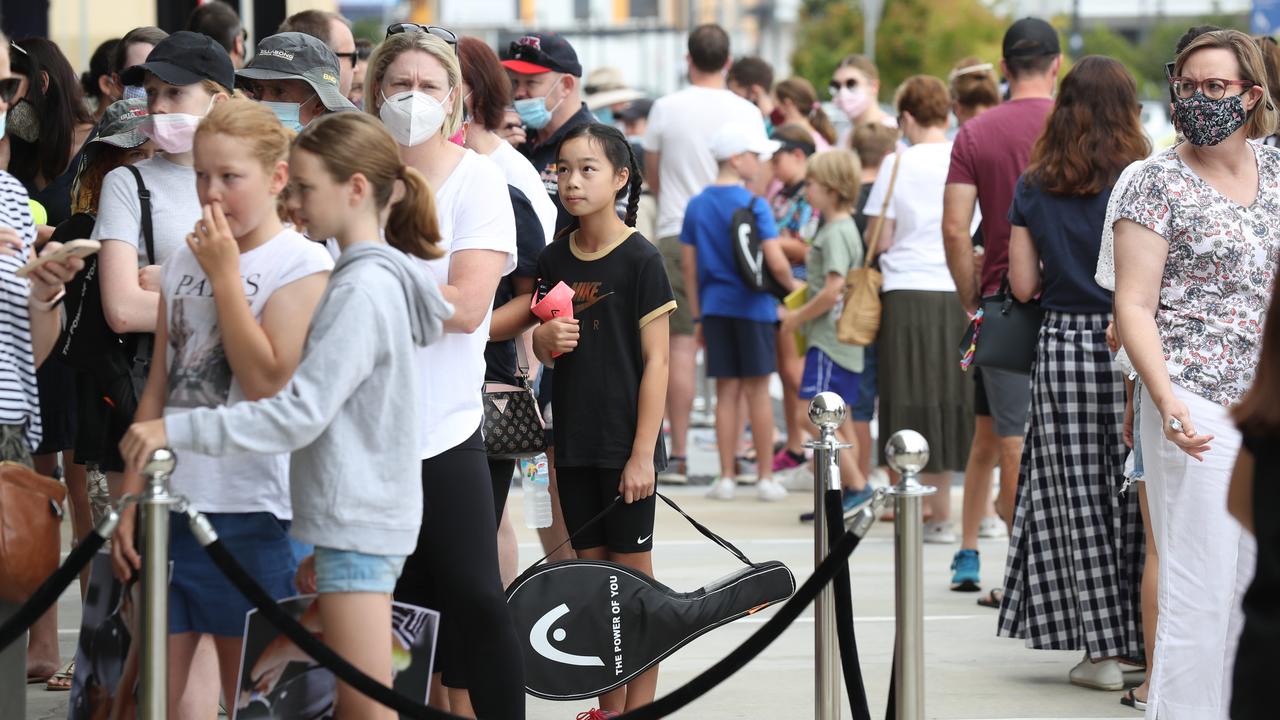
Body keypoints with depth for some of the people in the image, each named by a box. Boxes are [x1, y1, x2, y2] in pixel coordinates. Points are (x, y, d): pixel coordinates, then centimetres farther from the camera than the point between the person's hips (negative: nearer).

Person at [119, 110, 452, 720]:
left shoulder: (363, 289, -17)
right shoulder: (375, 279, 15)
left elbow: (300, 413, -23)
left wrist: (176, 430, -23)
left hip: (357, 522, -10)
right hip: (354, 518, 10)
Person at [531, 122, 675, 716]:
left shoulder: (640, 259, -9)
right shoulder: (555, 260, 6)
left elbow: (655, 361, -10)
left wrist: (643, 451, -14)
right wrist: (546, 339, -9)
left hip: (626, 444, -5)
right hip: (574, 441, 5)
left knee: (632, 574, 1)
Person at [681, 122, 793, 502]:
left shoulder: (696, 205, 5)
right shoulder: (753, 205, -11)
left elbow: (688, 264, 8)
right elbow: (775, 261, -18)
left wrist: (697, 315, 15)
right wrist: (790, 286, 3)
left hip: (715, 307, 4)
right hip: (753, 305, -4)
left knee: (726, 391, 8)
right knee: (758, 390, 3)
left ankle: (726, 476, 8)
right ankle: (766, 477, 7)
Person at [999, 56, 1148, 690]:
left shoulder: (1035, 186, 3)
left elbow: (1023, 284, 4)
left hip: (1063, 347, 2)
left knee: (1075, 501, 6)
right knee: (1136, 499, 6)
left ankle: (1102, 649, 4)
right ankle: (1150, 644, 9)